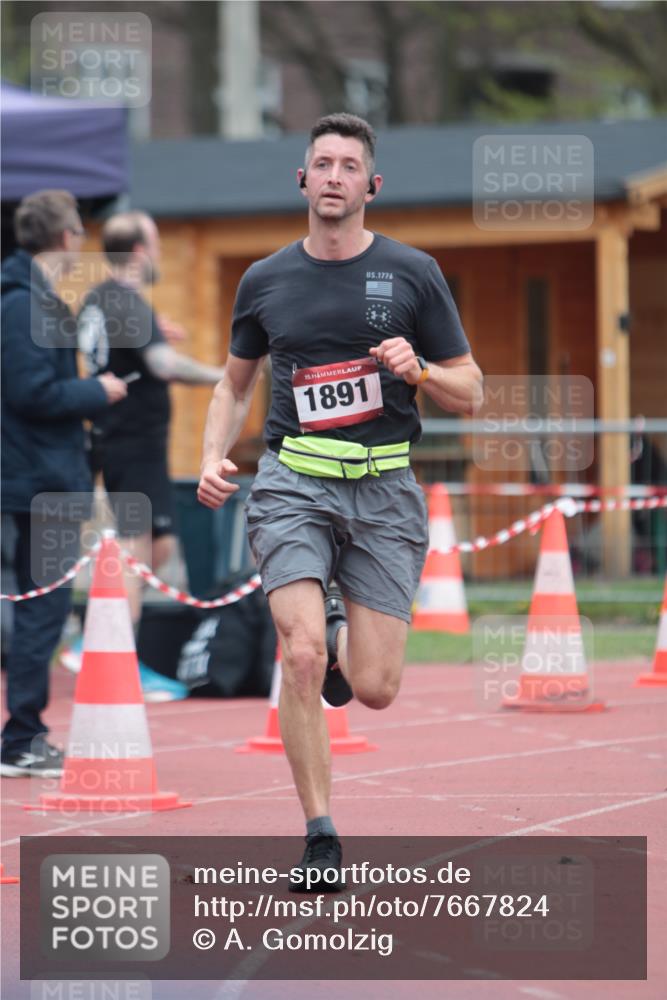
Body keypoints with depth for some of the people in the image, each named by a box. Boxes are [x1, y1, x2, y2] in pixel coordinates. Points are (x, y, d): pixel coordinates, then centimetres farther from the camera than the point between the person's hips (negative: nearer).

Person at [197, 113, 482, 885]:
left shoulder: (413, 274, 3)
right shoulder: (265, 281, 8)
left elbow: (469, 393, 7)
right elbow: (235, 383, 22)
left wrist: (416, 369, -14)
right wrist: (214, 456, 4)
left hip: (384, 489, 0)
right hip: (292, 483, 0)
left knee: (375, 690, -2)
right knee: (301, 657, -20)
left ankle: (339, 638, 35)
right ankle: (319, 836, -8)